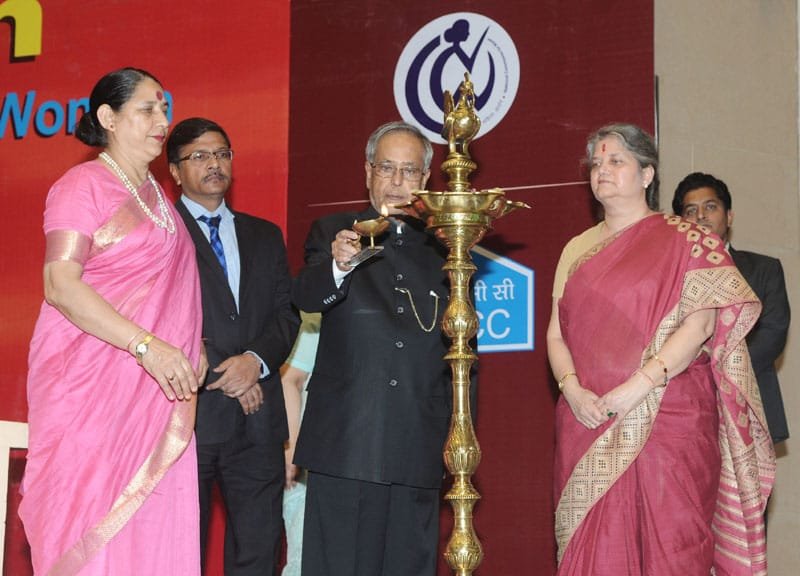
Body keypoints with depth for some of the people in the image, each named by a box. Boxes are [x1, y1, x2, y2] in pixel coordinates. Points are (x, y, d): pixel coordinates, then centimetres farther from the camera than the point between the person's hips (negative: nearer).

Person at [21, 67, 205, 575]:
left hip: (158, 392, 7)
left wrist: (193, 344, 8)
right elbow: (61, 285, -15)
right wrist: (146, 346, -22)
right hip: (94, 386, -7)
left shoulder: (157, 197, 19)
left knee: (151, 535, 2)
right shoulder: (83, 185, -4)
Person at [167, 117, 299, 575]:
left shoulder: (265, 236, 20)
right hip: (190, 411, -4)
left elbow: (287, 313, 11)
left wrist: (255, 360, -8)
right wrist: (222, 375, -11)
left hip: (257, 416, 4)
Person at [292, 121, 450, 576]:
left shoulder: (444, 249, 15)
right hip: (345, 446, -2)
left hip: (420, 451, 2)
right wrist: (337, 267, -34)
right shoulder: (334, 233, 8)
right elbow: (306, 297, -12)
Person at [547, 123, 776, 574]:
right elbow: (556, 334, 12)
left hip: (667, 422, -4)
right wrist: (572, 388, -7)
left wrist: (640, 383, -18)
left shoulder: (683, 241, 2)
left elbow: (702, 321, -9)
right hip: (588, 425, 4)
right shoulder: (578, 249, 16)